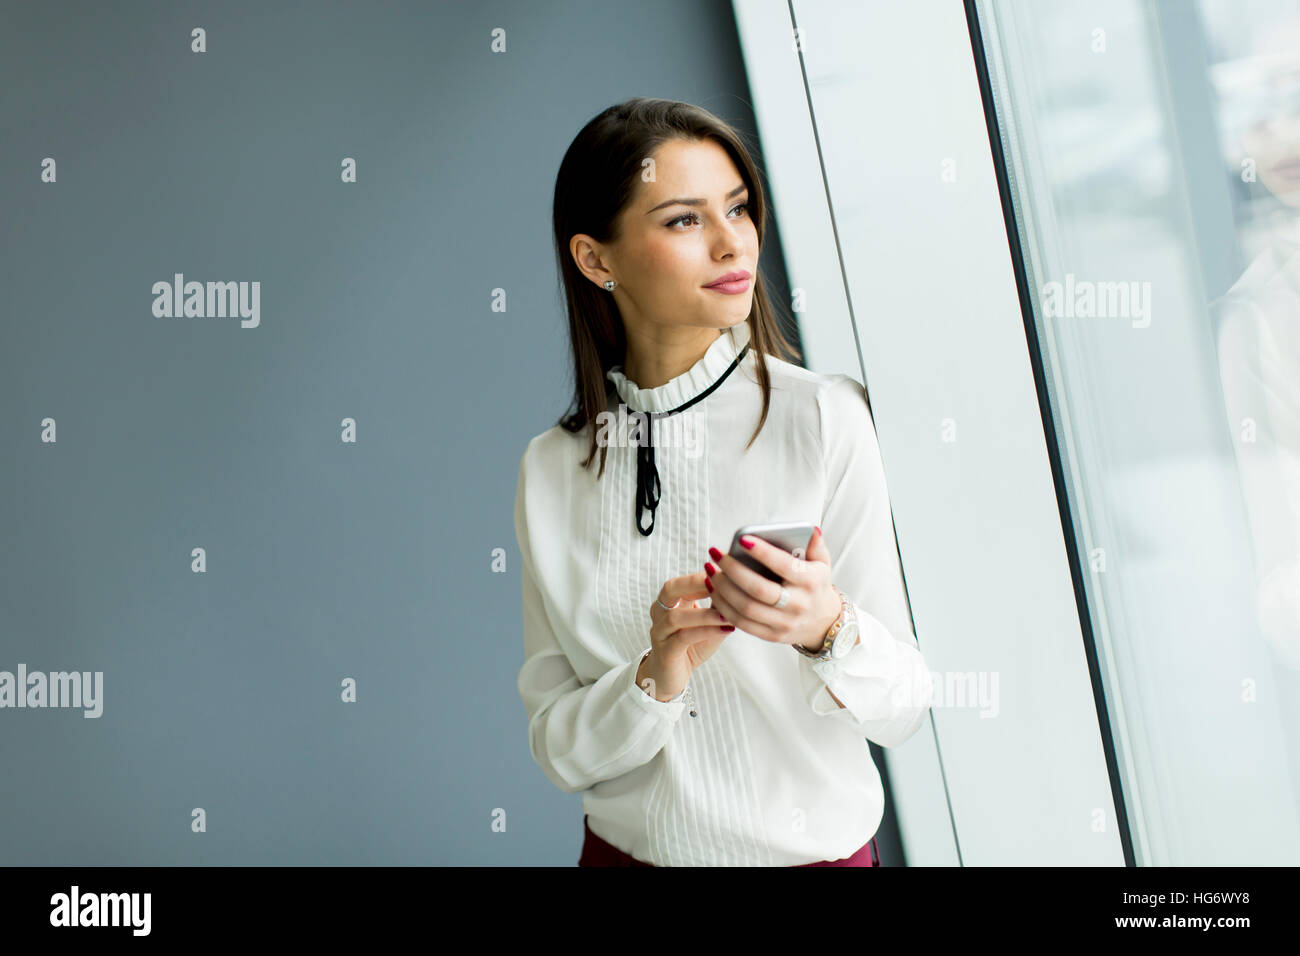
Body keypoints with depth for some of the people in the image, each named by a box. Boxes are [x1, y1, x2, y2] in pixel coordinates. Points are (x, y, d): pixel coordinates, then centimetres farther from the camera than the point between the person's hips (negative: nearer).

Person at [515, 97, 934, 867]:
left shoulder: (823, 418, -15)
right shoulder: (551, 471, -8)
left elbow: (902, 712, -13)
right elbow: (559, 751, -7)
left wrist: (828, 627, -30)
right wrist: (656, 678, -23)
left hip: (813, 847, -1)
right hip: (627, 846, 2)